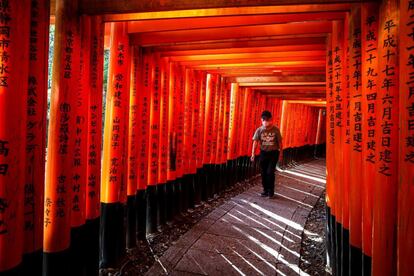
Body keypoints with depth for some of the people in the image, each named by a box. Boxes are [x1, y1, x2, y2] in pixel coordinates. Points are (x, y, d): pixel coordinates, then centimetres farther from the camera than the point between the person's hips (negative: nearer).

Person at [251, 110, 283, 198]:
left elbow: (280, 142, -3)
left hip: (274, 153, -2)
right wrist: (253, 154, -24)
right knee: (264, 173, 9)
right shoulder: (259, 130, -9)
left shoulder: (276, 130, -12)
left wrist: (280, 153, 1)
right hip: (263, 153, 3)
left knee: (270, 172, -8)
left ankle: (271, 191, 11)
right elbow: (255, 142, -15)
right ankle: (265, 190, 25)